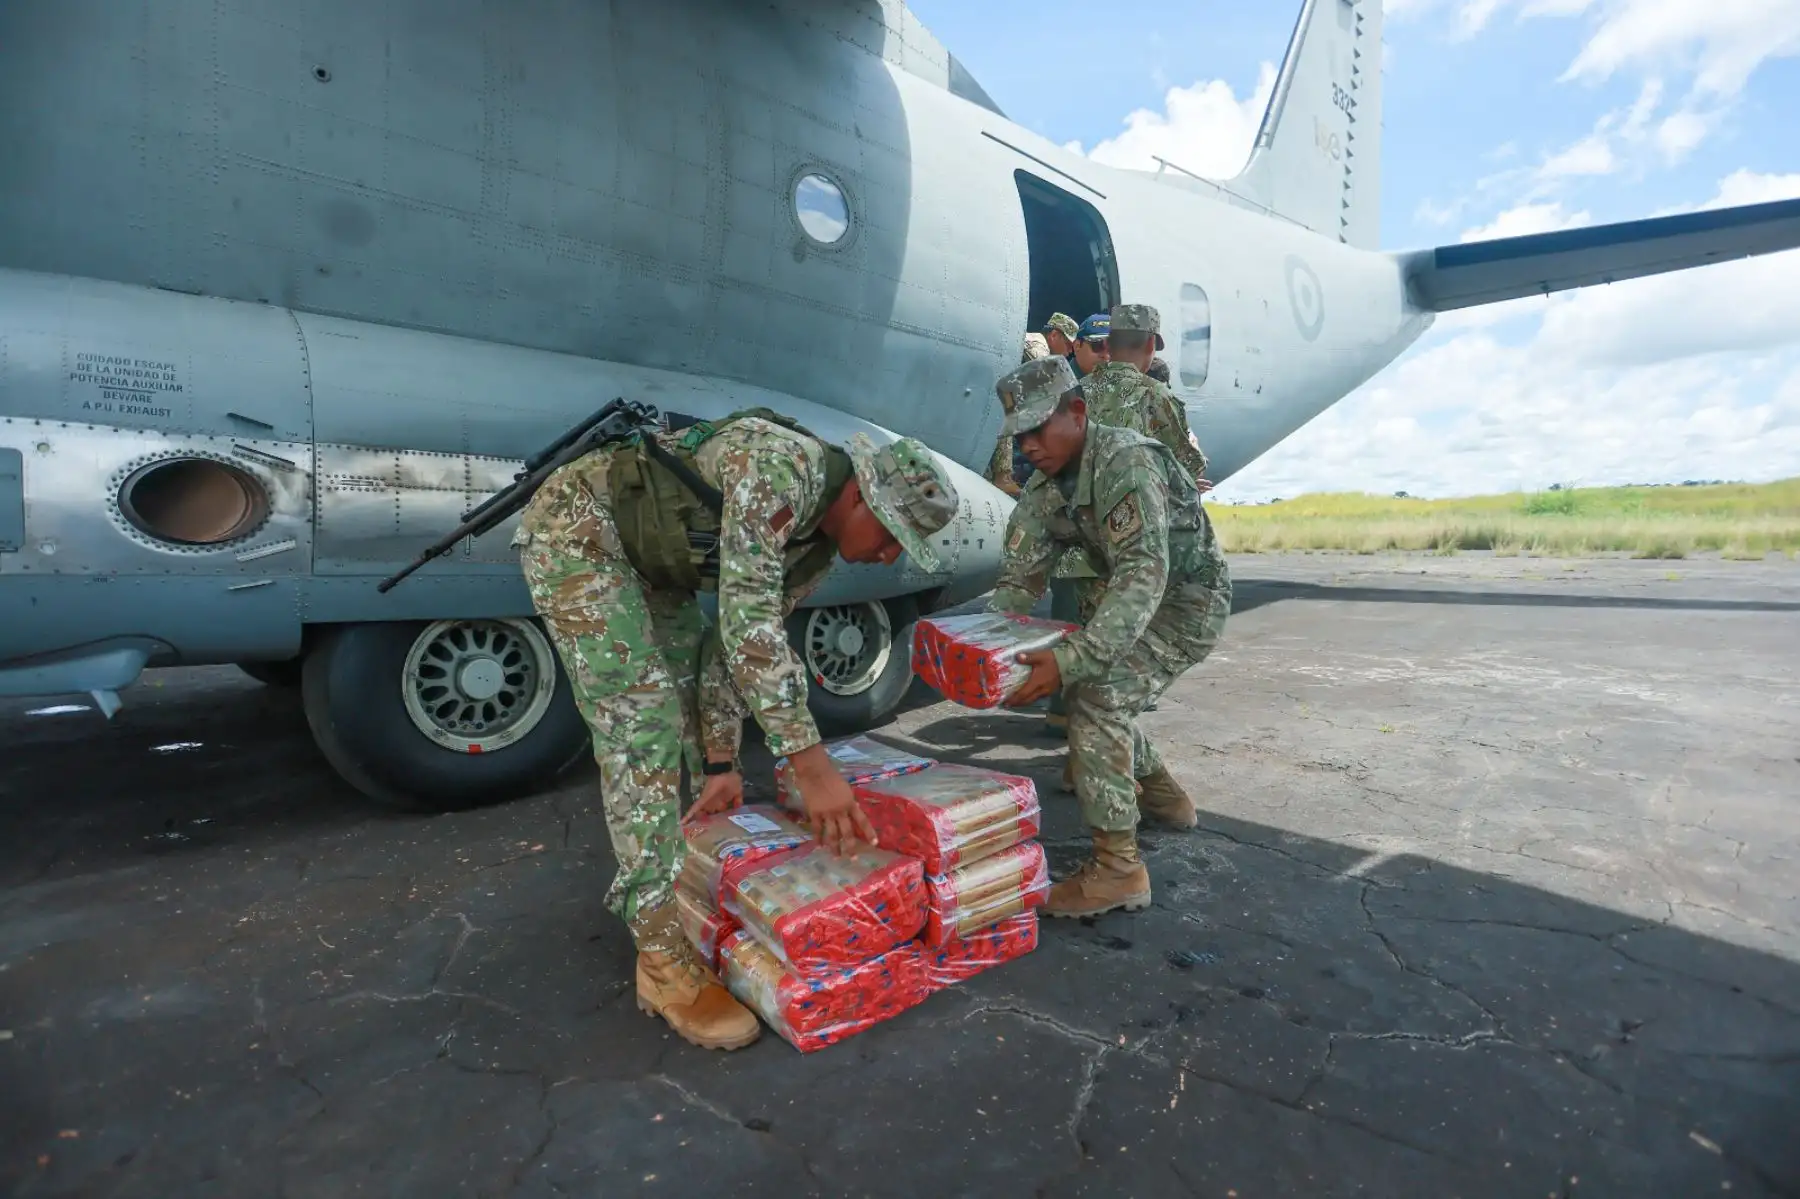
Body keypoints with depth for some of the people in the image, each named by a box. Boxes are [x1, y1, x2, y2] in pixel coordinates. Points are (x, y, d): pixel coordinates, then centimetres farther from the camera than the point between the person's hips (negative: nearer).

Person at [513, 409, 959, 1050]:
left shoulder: (819, 546, -2)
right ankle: (667, 959, -8)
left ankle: (647, 881, 29)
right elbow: (747, 622, -36)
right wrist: (811, 764, -36)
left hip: (649, 562, 10)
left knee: (682, 707, 10)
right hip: (574, 530, -10)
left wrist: (721, 762, 0)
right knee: (643, 725, -17)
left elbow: (739, 638, 2)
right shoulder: (783, 468, -31)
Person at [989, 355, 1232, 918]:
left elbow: (1144, 574, -42)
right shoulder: (1043, 488, -6)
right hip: (1138, 596, 9)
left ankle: (1117, 867, -14)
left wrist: (1071, 659, -52)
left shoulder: (1125, 462, -31)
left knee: (1096, 699, -23)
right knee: (1088, 689, 18)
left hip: (1188, 601, -9)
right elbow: (1018, 580, -8)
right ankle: (1162, 795, 38)